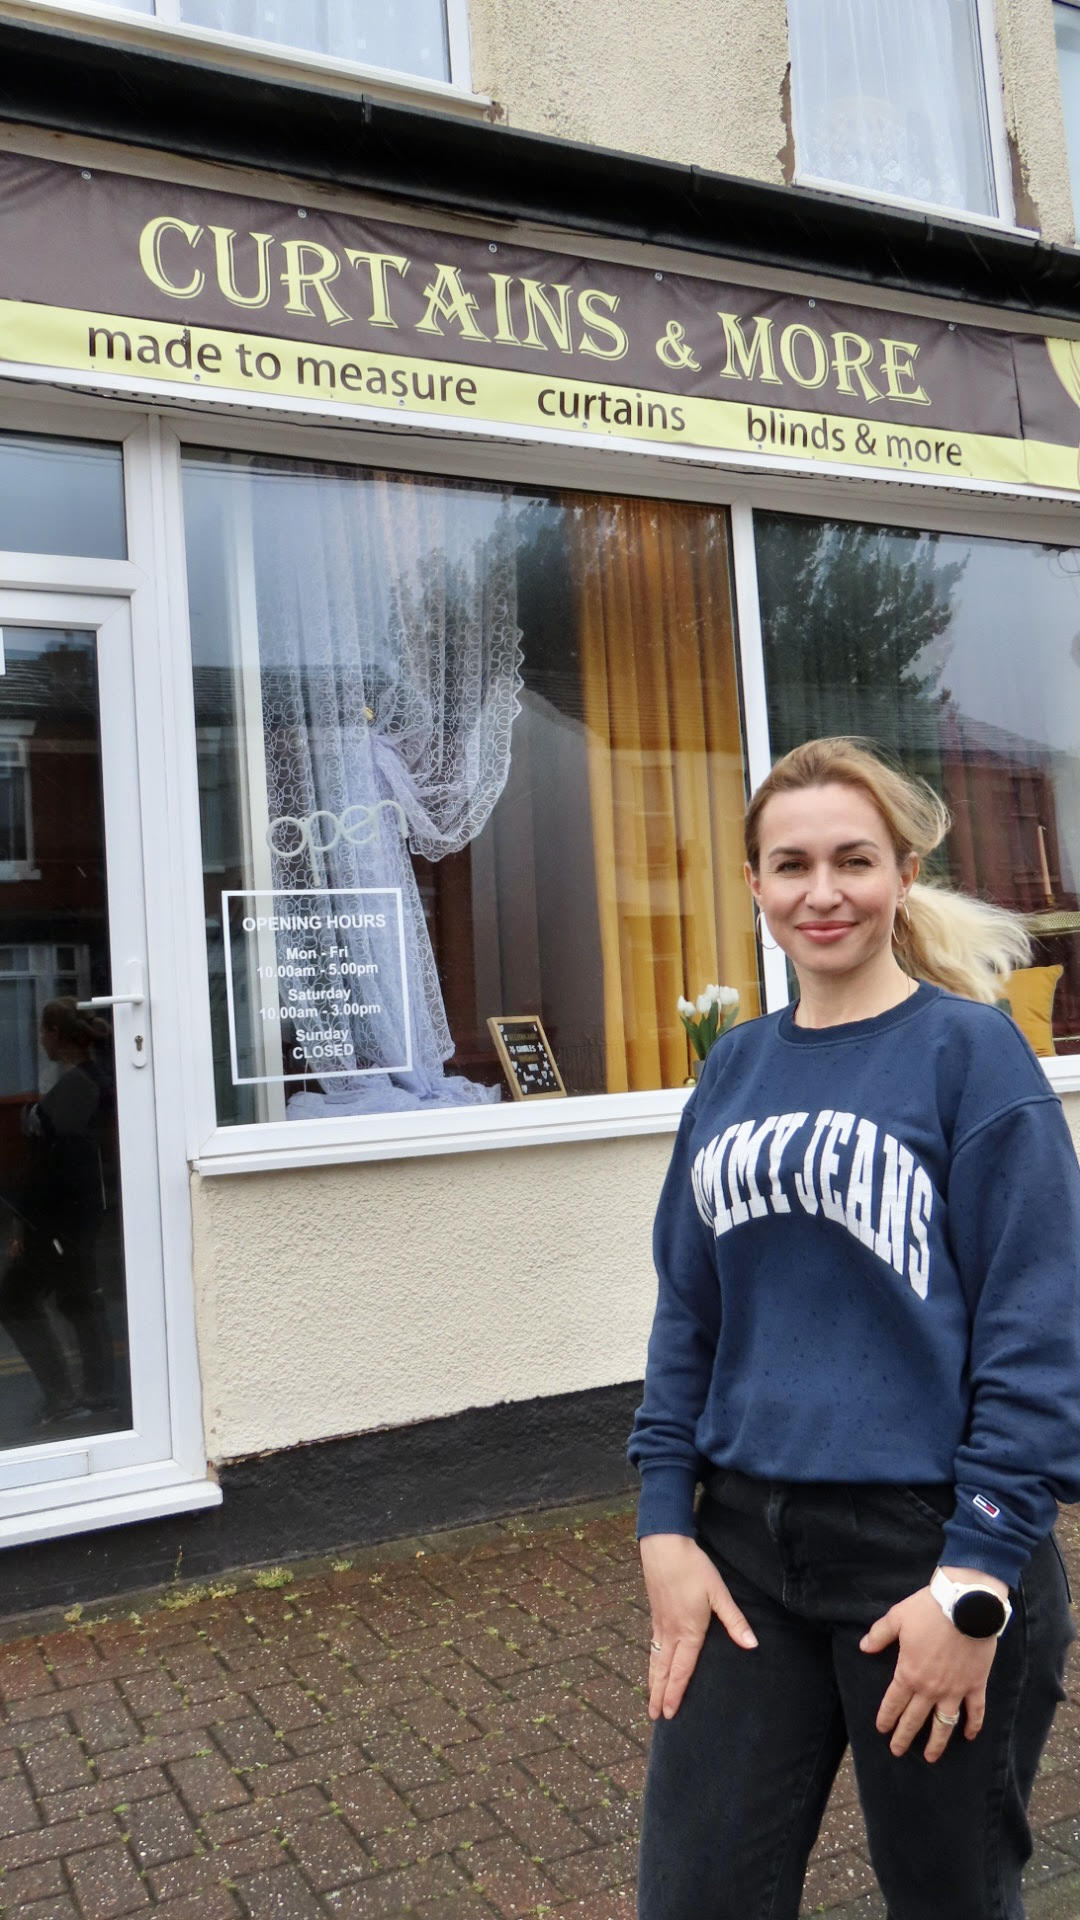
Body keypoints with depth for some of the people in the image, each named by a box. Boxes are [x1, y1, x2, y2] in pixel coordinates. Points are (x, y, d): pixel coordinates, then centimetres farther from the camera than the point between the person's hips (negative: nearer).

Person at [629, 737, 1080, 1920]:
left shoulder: (971, 1051, -8)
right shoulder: (736, 1068, 6)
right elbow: (686, 1312, 9)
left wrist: (974, 1580, -14)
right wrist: (666, 1525, 3)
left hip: (930, 1543, -4)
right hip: (748, 1544, 4)